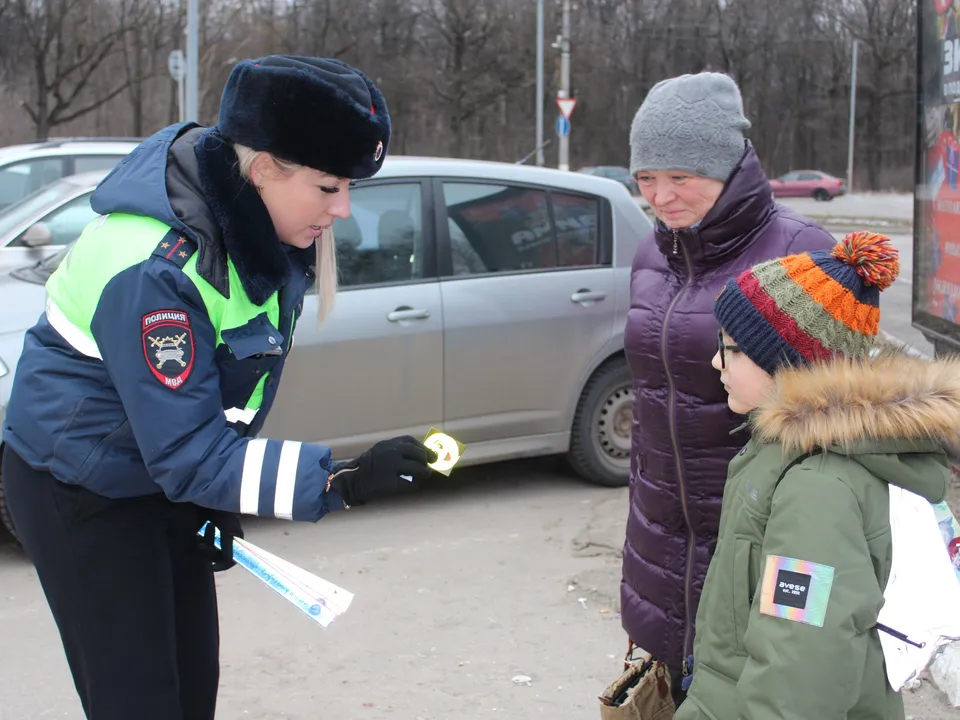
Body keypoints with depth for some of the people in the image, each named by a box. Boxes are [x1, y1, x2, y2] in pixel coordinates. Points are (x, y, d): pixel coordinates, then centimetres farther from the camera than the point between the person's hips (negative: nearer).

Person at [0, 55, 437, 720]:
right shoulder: (154, 267, -34)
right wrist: (340, 481, -37)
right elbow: (189, 455, -30)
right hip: (84, 493, -8)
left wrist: (218, 502, 10)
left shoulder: (254, 215, -8)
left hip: (167, 478, 8)